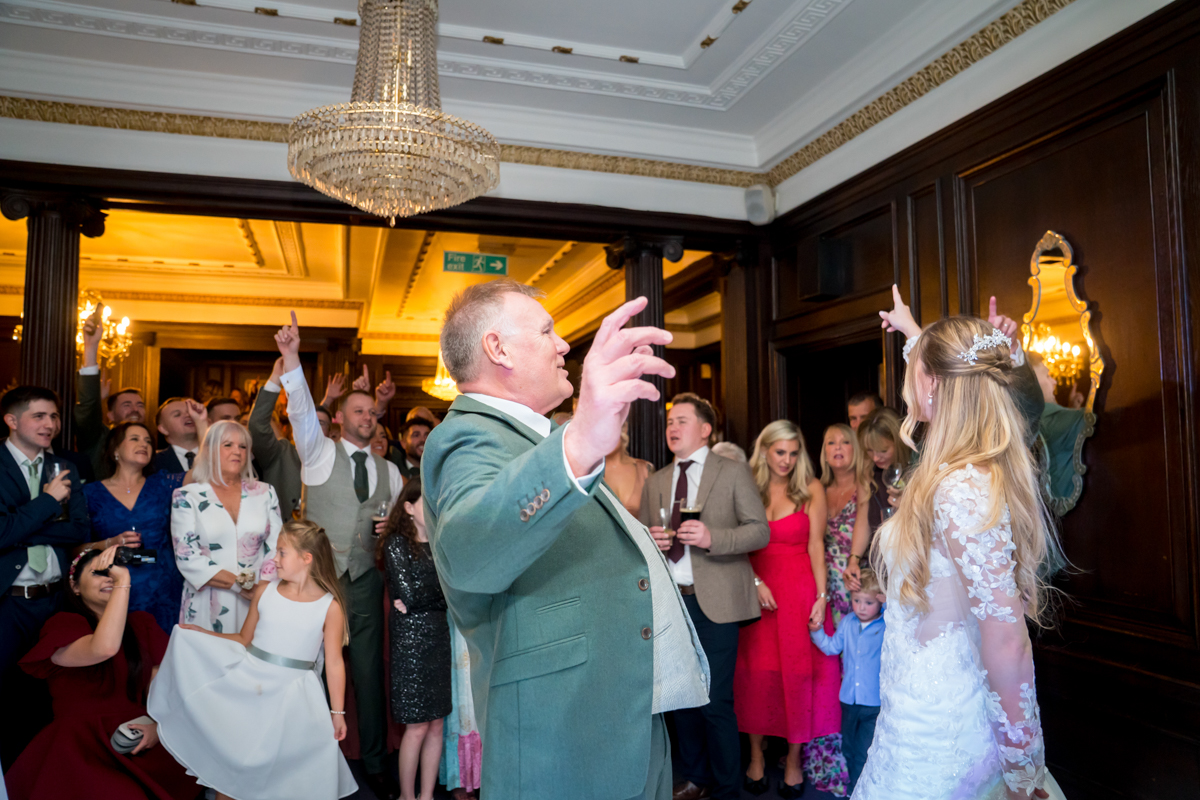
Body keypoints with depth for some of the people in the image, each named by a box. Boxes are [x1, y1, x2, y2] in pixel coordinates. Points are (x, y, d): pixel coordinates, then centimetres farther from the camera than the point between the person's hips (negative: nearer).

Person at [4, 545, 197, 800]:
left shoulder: (140, 624, 16)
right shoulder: (62, 625, 1)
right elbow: (103, 649, -22)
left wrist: (158, 726, -9)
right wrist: (123, 581, -19)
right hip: (81, 745, -4)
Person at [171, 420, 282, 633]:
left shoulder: (265, 493, 7)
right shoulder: (186, 497, 0)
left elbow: (276, 547, 3)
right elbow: (187, 556, -7)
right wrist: (240, 584, -12)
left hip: (257, 602, 2)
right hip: (207, 606, -2)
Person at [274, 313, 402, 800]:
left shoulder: (389, 471, 12)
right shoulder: (320, 453, 1)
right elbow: (301, 410, -14)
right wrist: (291, 358, -26)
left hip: (366, 576, 3)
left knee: (369, 670, 9)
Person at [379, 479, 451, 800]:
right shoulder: (397, 543, -5)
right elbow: (406, 594, -14)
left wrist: (420, 599, -8)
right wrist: (441, 593, -2)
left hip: (440, 639, 5)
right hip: (411, 641, -5)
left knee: (436, 724, 9)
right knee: (417, 726, 1)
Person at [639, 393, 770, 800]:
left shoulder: (733, 473, 0)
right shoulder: (654, 482, 14)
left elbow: (760, 531, -6)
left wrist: (712, 537, -21)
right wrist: (650, 541, -6)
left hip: (714, 602, -4)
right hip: (669, 599, 5)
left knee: (715, 701, -2)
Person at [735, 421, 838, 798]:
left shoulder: (811, 489, 0)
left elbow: (816, 545, -3)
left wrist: (821, 596, -9)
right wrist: (755, 581, -12)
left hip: (799, 591, -1)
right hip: (756, 591, 1)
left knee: (797, 672, 4)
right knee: (756, 671, 6)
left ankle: (794, 761, 20)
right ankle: (756, 756, 21)